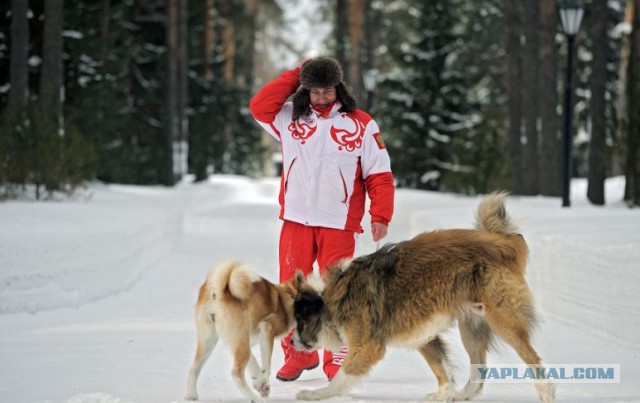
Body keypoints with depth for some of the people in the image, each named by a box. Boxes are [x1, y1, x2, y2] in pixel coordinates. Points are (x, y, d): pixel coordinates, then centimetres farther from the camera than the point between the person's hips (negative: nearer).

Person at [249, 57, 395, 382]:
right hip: (296, 221, 2)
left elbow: (379, 175, 2)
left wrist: (380, 215, -8)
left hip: (339, 224, -2)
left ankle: (338, 361, 2)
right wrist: (296, 75, -1)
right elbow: (259, 106, -4)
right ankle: (297, 354, 17)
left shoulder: (361, 125, 3)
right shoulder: (291, 119, 10)